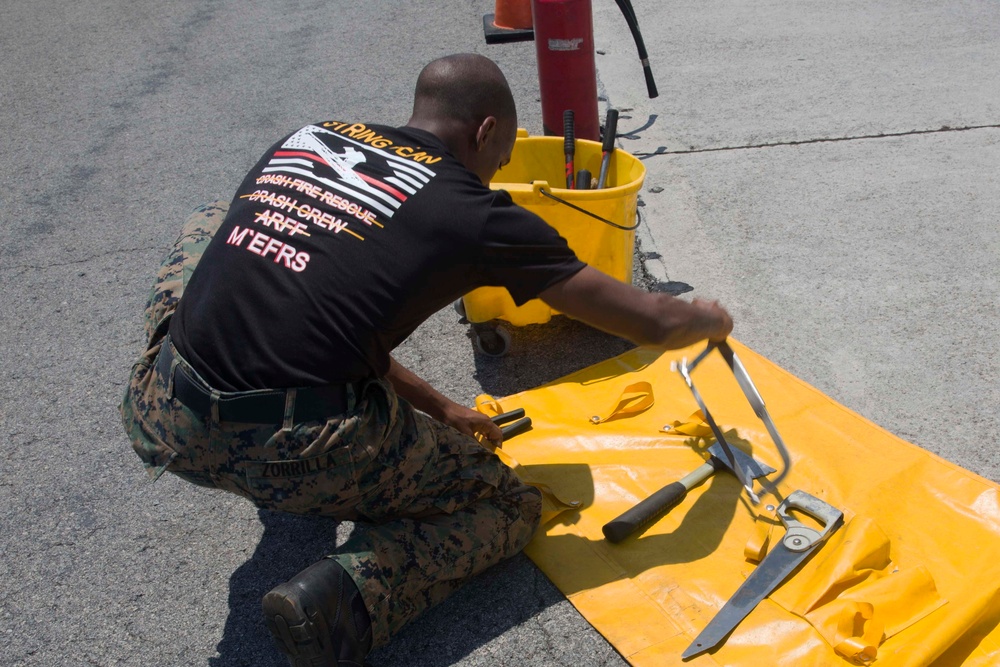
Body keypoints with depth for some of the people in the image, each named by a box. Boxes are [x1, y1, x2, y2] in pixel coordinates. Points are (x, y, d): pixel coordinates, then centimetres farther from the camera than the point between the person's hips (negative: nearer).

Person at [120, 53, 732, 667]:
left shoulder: (306, 137, 15)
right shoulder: (475, 212, 0)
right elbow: (653, 322, 6)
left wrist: (438, 408, 28)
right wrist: (709, 319, 29)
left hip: (161, 423, 6)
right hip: (296, 452, -5)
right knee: (511, 506, 19)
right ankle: (343, 591, -7)